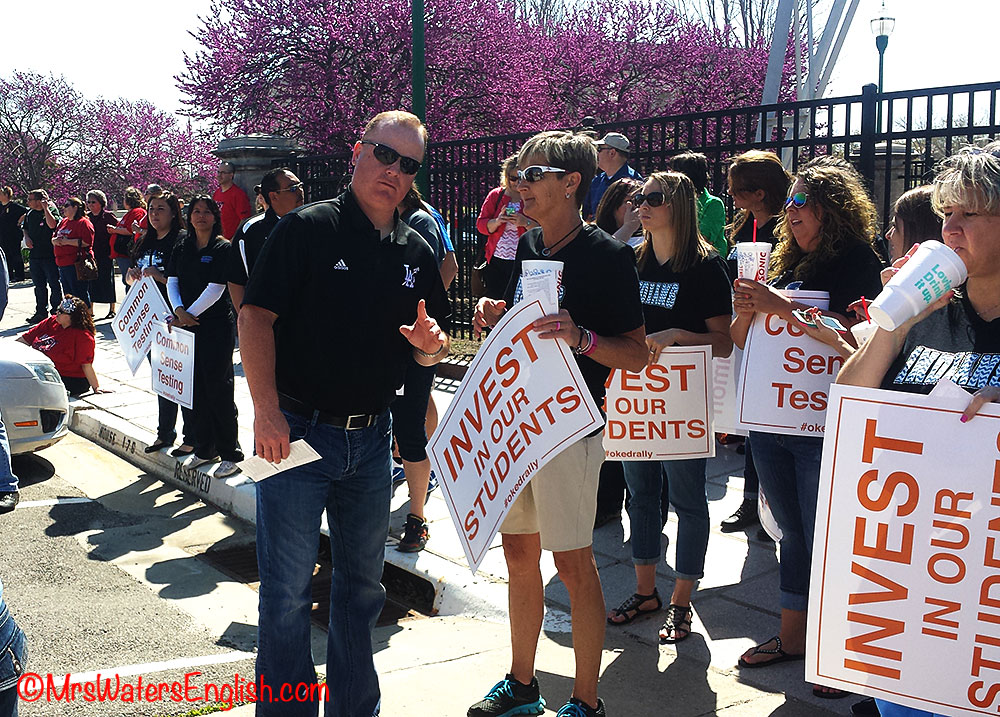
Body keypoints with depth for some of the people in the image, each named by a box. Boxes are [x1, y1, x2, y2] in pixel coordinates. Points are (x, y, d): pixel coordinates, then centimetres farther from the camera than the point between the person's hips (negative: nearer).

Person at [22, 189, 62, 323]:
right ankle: (41, 312, 19)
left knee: (54, 284, -1)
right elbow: (25, 227, 26)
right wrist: (26, 237, 6)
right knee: (39, 286, 12)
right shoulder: (30, 213, 11)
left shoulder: (51, 210, -7)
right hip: (34, 254, 6)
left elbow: (52, 224, -27)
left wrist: (45, 208, -20)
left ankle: (56, 312, 7)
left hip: (49, 254, -6)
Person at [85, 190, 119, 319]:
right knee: (90, 281, 4)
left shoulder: (108, 216, -3)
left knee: (107, 282, -1)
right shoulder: (87, 216, 11)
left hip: (105, 255, -5)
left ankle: (112, 310, 8)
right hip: (91, 254, 5)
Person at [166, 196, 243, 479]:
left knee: (218, 388, -4)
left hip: (217, 326, -6)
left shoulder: (223, 248, -6)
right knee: (196, 388, 10)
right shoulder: (182, 248, 12)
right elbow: (172, 281, 8)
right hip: (187, 327, 6)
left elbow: (215, 289, -12)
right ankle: (204, 449, 22)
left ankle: (230, 454, 4)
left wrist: (190, 313, -11)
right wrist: (178, 310, -9)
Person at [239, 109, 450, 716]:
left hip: (371, 439, 5)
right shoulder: (307, 228, -7)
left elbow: (432, 352, 15)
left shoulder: (418, 252, 9)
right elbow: (256, 316, -12)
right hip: (296, 431, -5)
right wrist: (267, 410, -20)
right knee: (288, 592, 1)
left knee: (362, 585, 17)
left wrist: (432, 343, -10)